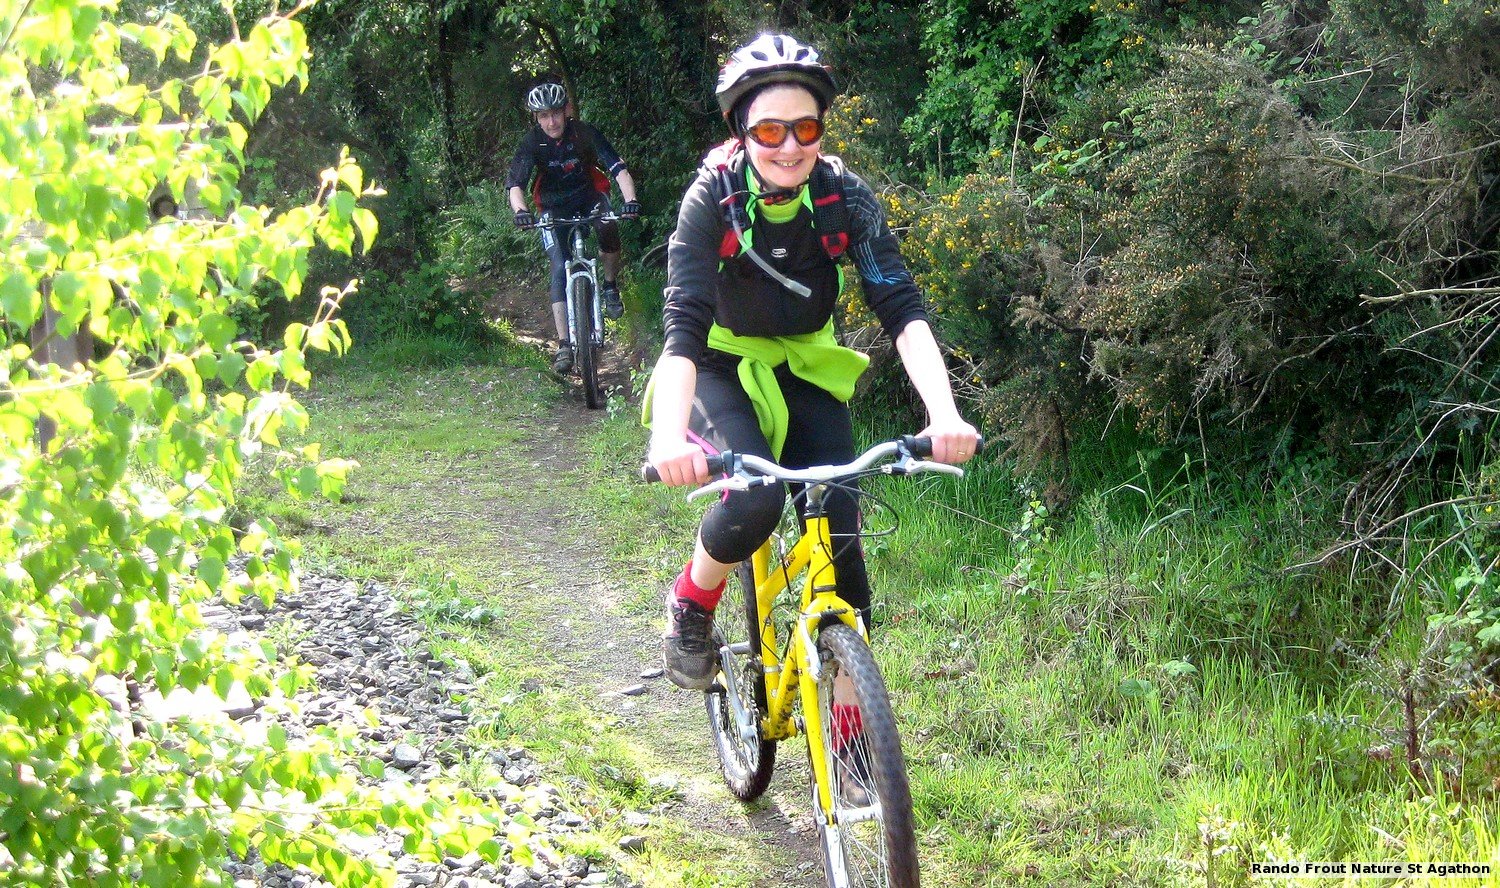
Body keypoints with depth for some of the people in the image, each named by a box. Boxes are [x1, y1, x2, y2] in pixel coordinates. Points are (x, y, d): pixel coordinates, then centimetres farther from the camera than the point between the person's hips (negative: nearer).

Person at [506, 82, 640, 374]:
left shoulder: (583, 133, -21)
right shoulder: (531, 143, -19)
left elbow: (618, 168, -28)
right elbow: (515, 184, -27)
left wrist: (630, 200, -46)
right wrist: (520, 211, -50)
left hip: (589, 196, 0)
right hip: (554, 209, 0)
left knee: (608, 228, -32)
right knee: (560, 269, -15)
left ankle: (610, 286, -4)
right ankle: (564, 345, -16)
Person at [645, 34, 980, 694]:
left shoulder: (843, 195, -19)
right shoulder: (713, 198, -24)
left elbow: (902, 308, -26)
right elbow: (683, 321, -34)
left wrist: (944, 413, -43)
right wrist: (669, 437, -51)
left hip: (805, 367, 3)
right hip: (722, 367, -2)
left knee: (840, 531, -11)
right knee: (756, 497, -30)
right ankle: (690, 605, -1)